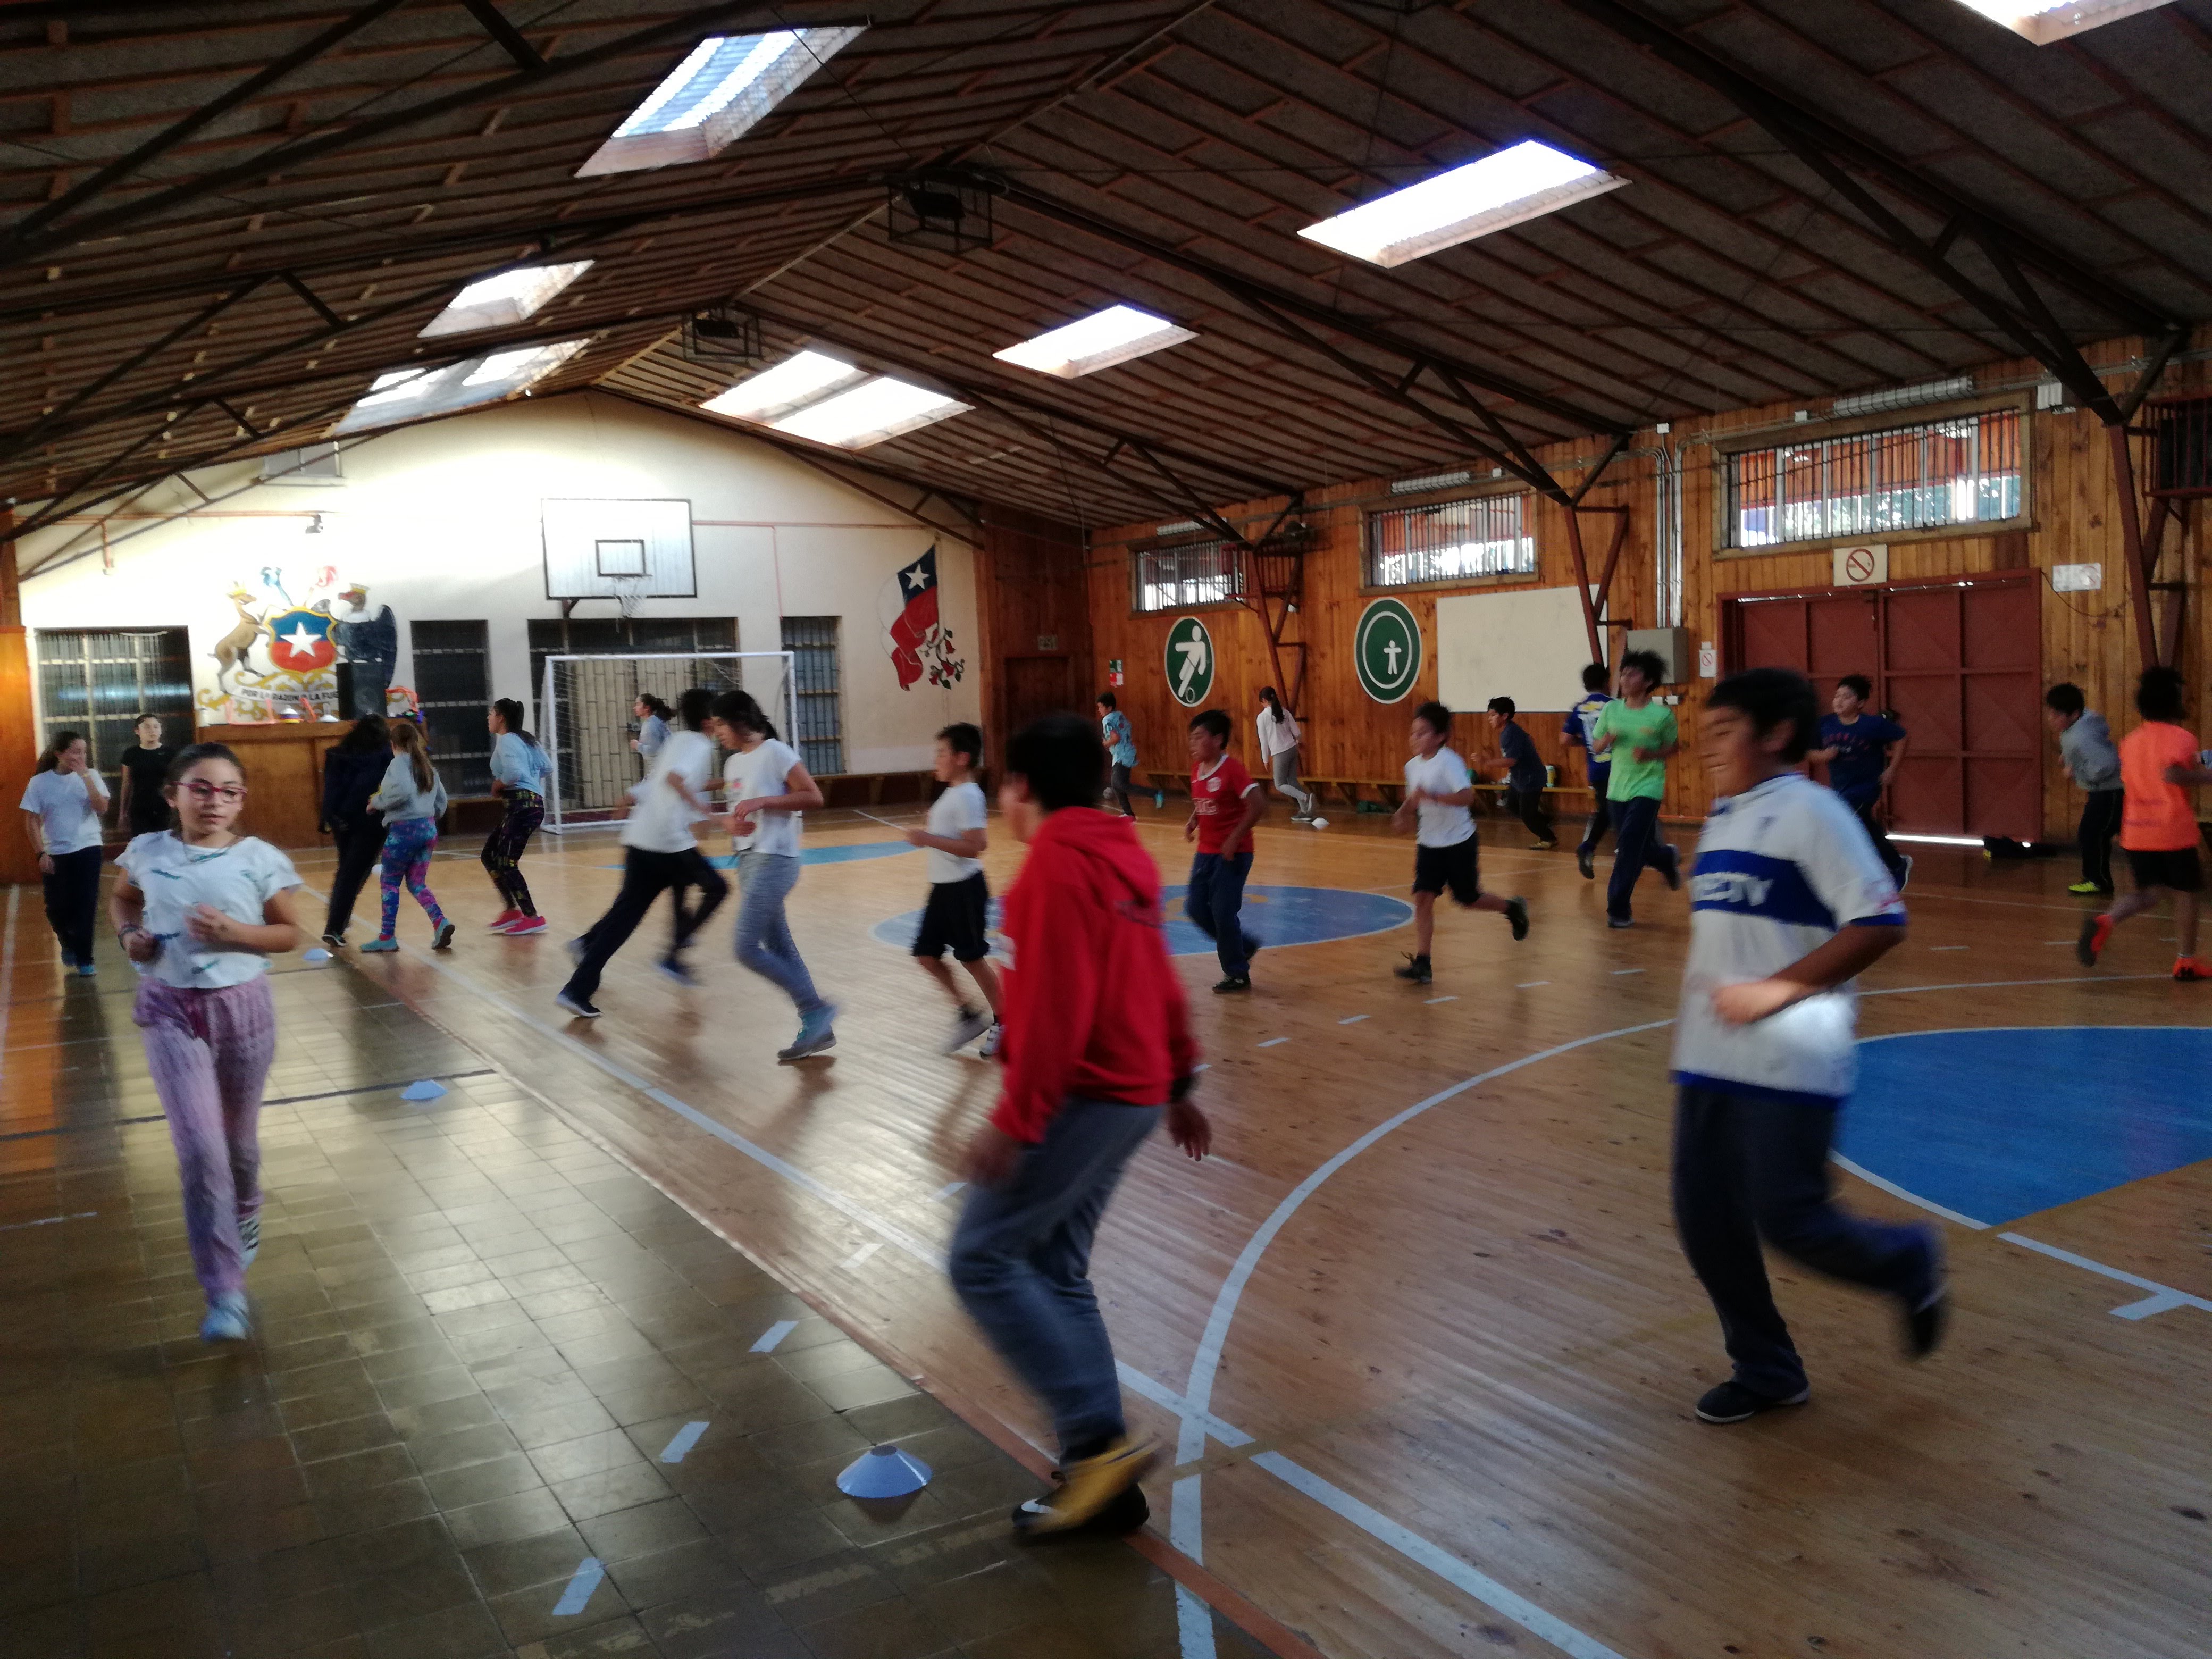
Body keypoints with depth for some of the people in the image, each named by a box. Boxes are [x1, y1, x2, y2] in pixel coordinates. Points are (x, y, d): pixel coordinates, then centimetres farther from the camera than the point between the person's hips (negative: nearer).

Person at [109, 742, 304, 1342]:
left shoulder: (260, 859, -6)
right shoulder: (147, 852, -1)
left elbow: (289, 933, 0)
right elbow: (121, 897, 19)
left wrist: (235, 932, -17)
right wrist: (128, 934, -1)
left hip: (243, 1004, 0)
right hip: (170, 1008, 0)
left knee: (238, 1141, 16)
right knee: (199, 1148, -11)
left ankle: (244, 1221, 50)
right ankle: (224, 1292, -4)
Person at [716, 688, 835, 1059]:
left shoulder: (775, 752, -10)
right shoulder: (733, 764, 14)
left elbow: (813, 796, -14)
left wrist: (762, 801, -20)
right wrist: (734, 823, -1)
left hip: (774, 860, -9)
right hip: (748, 861, 9)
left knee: (747, 948, -13)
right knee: (780, 948, 9)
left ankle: (816, 1007, -2)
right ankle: (817, 1029, 15)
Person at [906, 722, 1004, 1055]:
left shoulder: (967, 796, -18)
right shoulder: (952, 793, 11)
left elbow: (974, 846, -27)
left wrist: (929, 839, -26)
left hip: (964, 889, -10)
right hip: (943, 888, 10)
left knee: (972, 958, 0)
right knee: (926, 954, 10)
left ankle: (1003, 1023, 15)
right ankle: (968, 1015, 20)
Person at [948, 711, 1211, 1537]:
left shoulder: (1056, 864, -15)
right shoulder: (1121, 854, 13)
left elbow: (1054, 1008, -22)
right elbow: (1159, 982, 18)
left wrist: (1013, 1121, -21)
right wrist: (1177, 1083, 25)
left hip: (1082, 1098, -10)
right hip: (1131, 1093, 10)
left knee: (983, 1259, -4)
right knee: (1056, 1274, 14)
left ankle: (1099, 1438, -4)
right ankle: (1100, 1477, 17)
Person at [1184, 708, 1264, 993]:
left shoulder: (1231, 769, -17)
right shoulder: (1197, 769, 6)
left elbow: (1258, 804, -22)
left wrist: (1235, 838, -22)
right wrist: (1192, 822, 3)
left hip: (1232, 853, -8)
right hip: (1206, 851, 8)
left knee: (1223, 912, -6)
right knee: (1195, 908, 7)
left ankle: (1238, 975, 10)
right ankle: (1243, 946, 27)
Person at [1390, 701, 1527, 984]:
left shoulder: (1449, 762, -20)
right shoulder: (1413, 766, 2)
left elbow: (1467, 796, -32)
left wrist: (1432, 796, -41)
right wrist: (1403, 814, -2)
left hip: (1458, 842, -6)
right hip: (1428, 843, 6)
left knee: (1468, 899, 8)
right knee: (1423, 897, -7)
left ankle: (1513, 908, 39)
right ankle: (1422, 964, -7)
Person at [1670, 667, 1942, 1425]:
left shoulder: (1809, 812, -12)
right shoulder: (1721, 819, 14)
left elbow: (1881, 923, -18)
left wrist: (1779, 988, -20)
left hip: (1788, 1063, -8)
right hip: (1710, 1059, 8)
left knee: (1787, 1220, -4)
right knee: (1704, 1220, 8)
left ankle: (1909, 1261, 27)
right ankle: (1766, 1371, 25)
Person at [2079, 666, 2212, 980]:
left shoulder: (2130, 741, 11)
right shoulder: (2181, 737, -9)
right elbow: (2171, 773, -26)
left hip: (2136, 831, 5)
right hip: (2174, 831, -5)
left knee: (2149, 891, 13)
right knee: (2185, 893, 10)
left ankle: (2105, 922, -14)